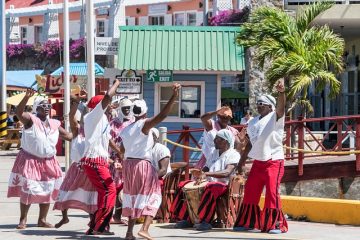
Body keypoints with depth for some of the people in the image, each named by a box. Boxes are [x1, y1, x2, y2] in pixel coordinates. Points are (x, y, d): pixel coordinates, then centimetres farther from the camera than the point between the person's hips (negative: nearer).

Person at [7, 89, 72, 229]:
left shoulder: (54, 124, 8)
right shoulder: (31, 120, -9)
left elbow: (68, 136, 20)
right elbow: (19, 112, -29)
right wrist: (26, 97, -42)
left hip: (48, 163, 6)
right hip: (30, 160, -6)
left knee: (47, 191, 9)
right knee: (27, 191, -6)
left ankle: (42, 220, 20)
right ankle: (23, 220, 4)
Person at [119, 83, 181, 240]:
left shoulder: (126, 130, 9)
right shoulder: (145, 124, -11)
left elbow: (122, 149, 16)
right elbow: (162, 116, -26)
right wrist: (174, 97, -30)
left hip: (128, 164, 6)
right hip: (143, 165, -6)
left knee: (133, 197, 16)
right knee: (151, 196, 0)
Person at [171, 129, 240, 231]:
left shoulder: (233, 154, -6)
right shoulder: (213, 152, 19)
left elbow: (227, 172, -22)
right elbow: (206, 168, 22)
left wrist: (206, 174, -32)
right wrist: (199, 174, -3)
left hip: (224, 185, -8)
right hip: (208, 182, 8)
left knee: (210, 189, -39)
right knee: (184, 186, -6)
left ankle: (206, 221, -39)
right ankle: (186, 219, -9)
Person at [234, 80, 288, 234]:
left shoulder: (274, 117, -5)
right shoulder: (253, 122, 13)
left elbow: (280, 107, -26)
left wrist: (281, 92, -45)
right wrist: (242, 161, 17)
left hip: (274, 161, -7)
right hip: (258, 162, 7)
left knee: (272, 192, -13)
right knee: (250, 191, 8)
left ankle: (276, 224, -7)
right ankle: (248, 222, 20)